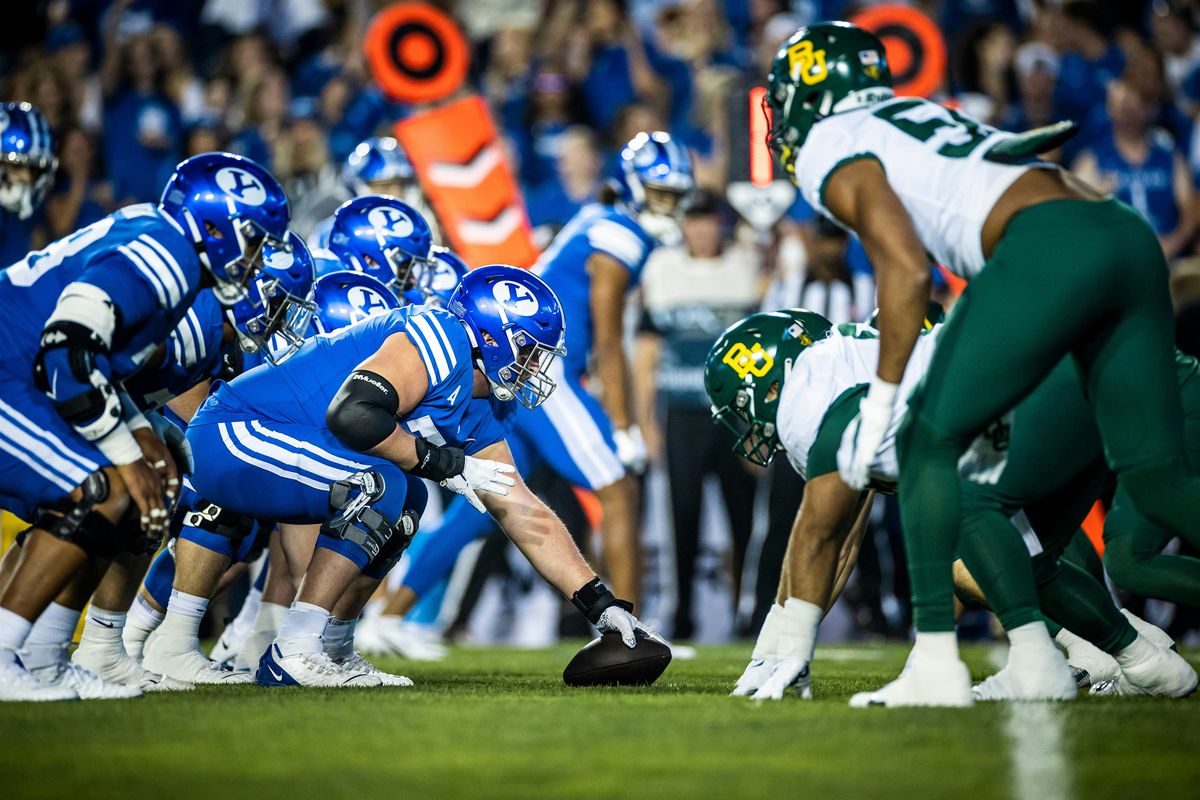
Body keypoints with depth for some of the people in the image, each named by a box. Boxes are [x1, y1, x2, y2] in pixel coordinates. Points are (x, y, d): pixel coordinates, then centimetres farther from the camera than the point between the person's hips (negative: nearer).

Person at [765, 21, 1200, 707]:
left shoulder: (828, 150, 9)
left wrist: (881, 402, 0)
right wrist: (994, 403, 34)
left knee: (930, 439, 6)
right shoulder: (923, 117, 34)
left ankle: (937, 664, 1)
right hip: (1130, 236, 8)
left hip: (1051, 252, -8)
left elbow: (907, 270, -5)